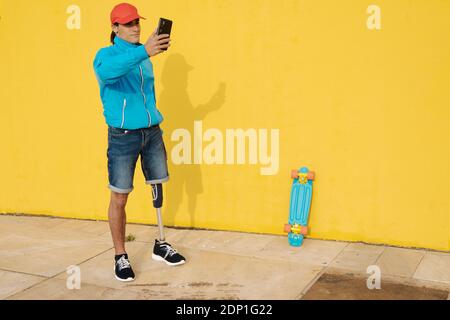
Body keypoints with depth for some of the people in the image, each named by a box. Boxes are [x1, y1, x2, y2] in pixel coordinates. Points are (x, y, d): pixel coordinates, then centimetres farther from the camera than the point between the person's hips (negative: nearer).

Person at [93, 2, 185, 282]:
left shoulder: (144, 57, 13)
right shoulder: (106, 54, -7)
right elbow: (107, 70, -33)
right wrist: (144, 51, -43)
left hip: (152, 132, 6)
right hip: (123, 135, -6)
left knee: (159, 189, 10)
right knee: (120, 197, -1)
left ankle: (161, 246, 25)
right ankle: (121, 257, 11)